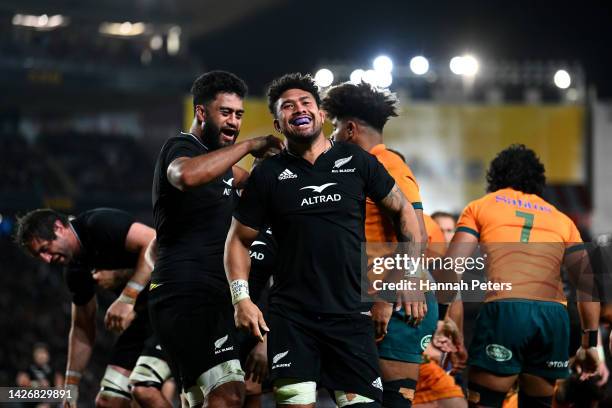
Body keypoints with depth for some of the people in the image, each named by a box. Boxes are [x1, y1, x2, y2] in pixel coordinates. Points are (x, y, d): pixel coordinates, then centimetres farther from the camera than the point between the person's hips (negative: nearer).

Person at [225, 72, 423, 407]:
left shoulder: (357, 162, 6)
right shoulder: (268, 175, 5)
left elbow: (402, 210, 13)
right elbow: (239, 239, 10)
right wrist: (241, 298, -4)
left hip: (351, 314, 0)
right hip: (291, 316, 0)